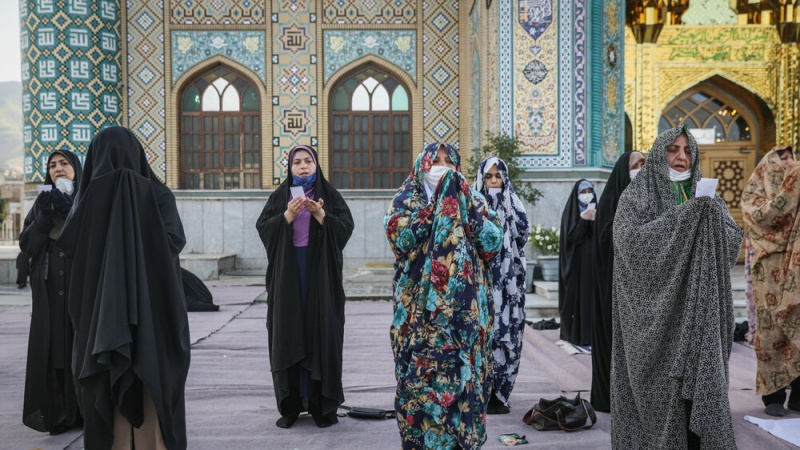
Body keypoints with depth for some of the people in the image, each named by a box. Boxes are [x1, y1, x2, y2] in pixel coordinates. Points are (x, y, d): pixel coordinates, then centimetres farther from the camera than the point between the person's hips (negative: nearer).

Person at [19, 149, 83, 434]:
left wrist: (71, 211, -17)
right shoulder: (43, 201, 13)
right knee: (50, 344, -2)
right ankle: (55, 410, 4)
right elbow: (26, 243, 5)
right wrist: (44, 217, -11)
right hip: (50, 286, 3)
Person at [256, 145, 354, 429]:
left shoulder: (329, 194, 5)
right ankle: (290, 405, 9)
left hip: (320, 272, -1)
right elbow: (263, 227, -2)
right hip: (288, 273, 1)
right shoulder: (280, 195, 9)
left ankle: (322, 405, 6)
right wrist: (288, 215, -17)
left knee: (321, 333, -1)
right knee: (288, 334, 1)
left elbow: (346, 226, -6)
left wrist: (320, 215, -20)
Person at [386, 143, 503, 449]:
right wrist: (437, 203, -14)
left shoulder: (471, 200, 12)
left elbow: (492, 241, -4)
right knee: (425, 374, -3)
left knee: (463, 373, 3)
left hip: (465, 307, 2)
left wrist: (465, 204, -9)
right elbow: (401, 238, -14)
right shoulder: (408, 199, 6)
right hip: (422, 307, -2)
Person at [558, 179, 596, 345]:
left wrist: (595, 221, -16)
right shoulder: (570, 212, -2)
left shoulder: (595, 211, 11)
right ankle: (574, 334, 1)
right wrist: (582, 220, -21)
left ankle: (591, 332, 8)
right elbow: (570, 237, -12)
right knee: (576, 294, -4)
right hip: (576, 262, -4)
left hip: (593, 261, 4)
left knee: (592, 294, 3)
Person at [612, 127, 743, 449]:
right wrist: (681, 218, -21)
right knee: (661, 383, -3)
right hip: (657, 307, -4)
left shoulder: (704, 195, 14)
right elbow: (629, 238, -16)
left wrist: (713, 216, -18)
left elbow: (733, 238, 3)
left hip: (697, 309, 4)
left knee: (701, 376, 2)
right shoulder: (637, 195, 1)